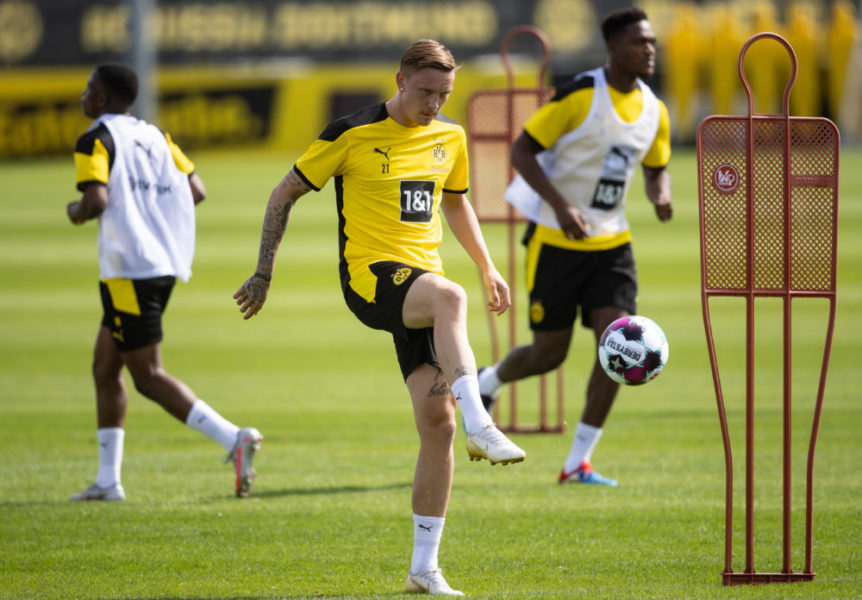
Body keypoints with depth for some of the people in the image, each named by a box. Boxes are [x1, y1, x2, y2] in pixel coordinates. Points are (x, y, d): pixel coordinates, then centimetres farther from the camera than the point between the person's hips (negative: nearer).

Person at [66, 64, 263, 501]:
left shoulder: (96, 141, -8)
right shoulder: (153, 136, 15)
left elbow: (97, 200, -22)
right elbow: (195, 190, 12)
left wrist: (76, 213, -1)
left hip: (129, 271, -9)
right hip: (165, 264, 9)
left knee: (148, 376, -8)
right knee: (105, 367, 16)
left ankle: (232, 438, -23)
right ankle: (107, 480, 16)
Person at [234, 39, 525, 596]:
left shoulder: (449, 137, 11)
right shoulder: (353, 133, -5)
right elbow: (285, 194, 2)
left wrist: (488, 268, 25)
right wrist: (264, 273, -1)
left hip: (421, 284, 5)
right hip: (370, 277, -5)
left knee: (438, 420, -5)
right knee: (450, 296, -39)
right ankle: (480, 426, -47)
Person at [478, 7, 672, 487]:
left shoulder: (654, 111, 3)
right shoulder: (579, 97, -16)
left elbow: (657, 170, 18)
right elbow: (522, 150, -14)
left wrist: (662, 196, -7)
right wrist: (561, 205, -25)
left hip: (611, 243, 5)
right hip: (557, 242, -5)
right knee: (550, 353, 1)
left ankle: (578, 463, -5)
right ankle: (487, 383, 37)